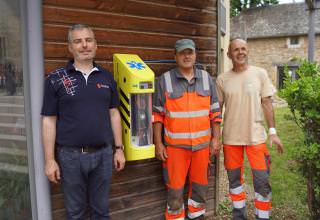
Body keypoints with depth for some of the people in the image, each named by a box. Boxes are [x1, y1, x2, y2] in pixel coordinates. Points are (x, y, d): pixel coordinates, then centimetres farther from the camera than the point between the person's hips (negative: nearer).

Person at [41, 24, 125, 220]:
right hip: (70, 155, -2)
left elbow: (114, 114, 9)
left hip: (103, 153, 2)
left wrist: (119, 149, 7)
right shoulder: (56, 79, -4)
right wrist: (50, 159, -5)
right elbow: (49, 121, -3)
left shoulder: (107, 77, 5)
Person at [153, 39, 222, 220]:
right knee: (175, 188, 5)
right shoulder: (165, 80, -3)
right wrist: (158, 144, -4)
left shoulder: (206, 78, 5)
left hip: (203, 144, 3)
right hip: (175, 145, -2)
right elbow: (157, 114, -1)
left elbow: (215, 111, 8)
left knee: (200, 185, 16)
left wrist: (216, 138, 4)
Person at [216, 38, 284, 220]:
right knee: (234, 179, 13)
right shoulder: (222, 79, 1)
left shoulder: (260, 73, 0)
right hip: (230, 137, 2)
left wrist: (273, 131, -5)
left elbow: (267, 102, 0)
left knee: (262, 181, 1)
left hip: (256, 136, -1)